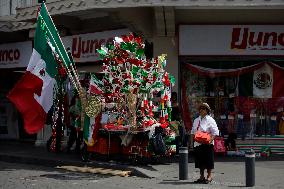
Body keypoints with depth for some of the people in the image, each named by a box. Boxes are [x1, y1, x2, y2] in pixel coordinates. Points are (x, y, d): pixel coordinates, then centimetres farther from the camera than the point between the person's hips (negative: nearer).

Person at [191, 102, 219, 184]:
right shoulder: (196, 120, 15)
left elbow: (215, 132, -9)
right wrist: (193, 136, 0)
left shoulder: (210, 120, -4)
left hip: (207, 144, -6)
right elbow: (193, 131, 22)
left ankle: (209, 176, 9)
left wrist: (210, 140, -23)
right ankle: (202, 176, 21)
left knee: (208, 160, -2)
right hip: (197, 143, 6)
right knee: (199, 160, 10)